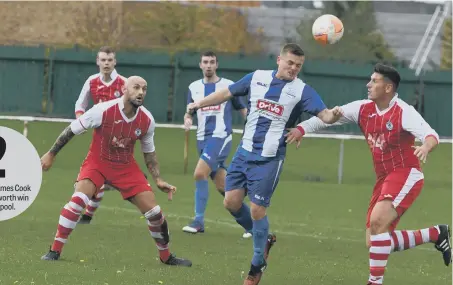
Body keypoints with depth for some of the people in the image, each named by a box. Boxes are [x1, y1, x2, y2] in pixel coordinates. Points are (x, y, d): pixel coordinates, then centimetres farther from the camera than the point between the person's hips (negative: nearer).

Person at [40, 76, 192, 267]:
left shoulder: (147, 120, -9)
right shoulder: (103, 111, -22)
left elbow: (149, 152, 8)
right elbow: (72, 130, -10)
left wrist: (158, 180, 1)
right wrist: (51, 154, -5)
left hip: (126, 167, 4)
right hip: (97, 163, -3)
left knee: (154, 212, -2)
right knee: (78, 200, -28)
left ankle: (166, 256, 20)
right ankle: (55, 251, -16)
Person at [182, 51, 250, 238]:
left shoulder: (228, 86, 0)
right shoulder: (194, 87, 11)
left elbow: (243, 110, 7)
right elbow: (189, 112, 15)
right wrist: (187, 120, -8)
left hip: (221, 137, -5)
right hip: (202, 138, 5)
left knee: (199, 174, -22)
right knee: (222, 185, 6)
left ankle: (199, 221, -14)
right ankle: (249, 220, 20)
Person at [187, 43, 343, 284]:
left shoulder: (301, 90, -6)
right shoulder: (257, 78, 4)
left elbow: (323, 115, -17)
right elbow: (227, 93, 14)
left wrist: (333, 115, -39)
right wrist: (198, 104, 14)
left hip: (269, 159, -4)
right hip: (244, 152, 4)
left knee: (257, 209, -7)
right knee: (231, 201, -2)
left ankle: (258, 265, 10)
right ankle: (263, 238, 23)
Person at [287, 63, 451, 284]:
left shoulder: (403, 112, -15)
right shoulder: (363, 109, 5)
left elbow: (430, 134, -26)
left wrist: (426, 146, -50)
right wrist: (301, 128, -3)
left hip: (406, 175, -8)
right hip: (383, 179, 8)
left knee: (377, 221, -28)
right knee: (374, 243, 4)